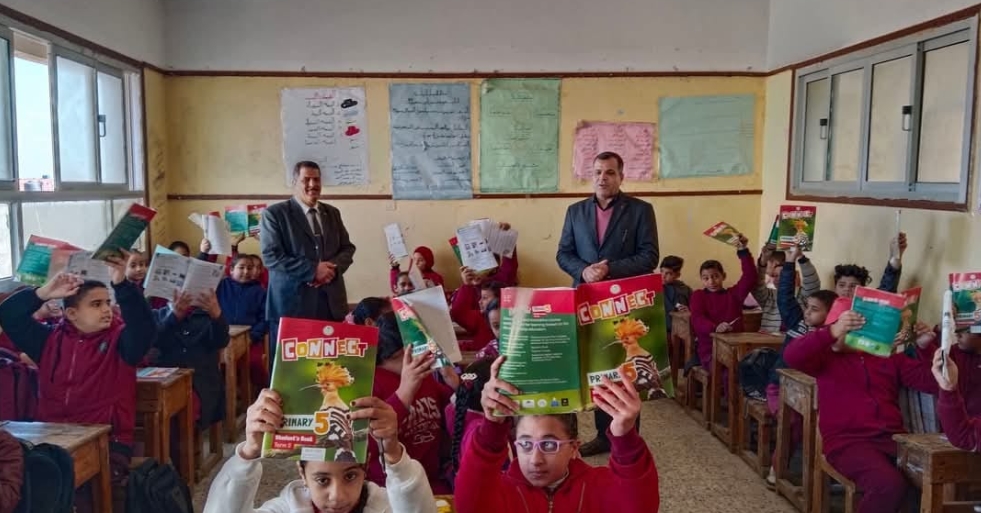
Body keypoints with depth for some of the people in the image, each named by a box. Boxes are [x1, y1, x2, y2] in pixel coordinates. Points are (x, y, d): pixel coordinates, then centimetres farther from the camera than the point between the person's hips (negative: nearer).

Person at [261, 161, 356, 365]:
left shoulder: (332, 213, 17)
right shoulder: (274, 213, -1)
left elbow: (347, 248, 15)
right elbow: (271, 256, -10)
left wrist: (332, 268, -7)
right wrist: (312, 270, -16)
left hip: (331, 302, 5)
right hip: (291, 303, -5)